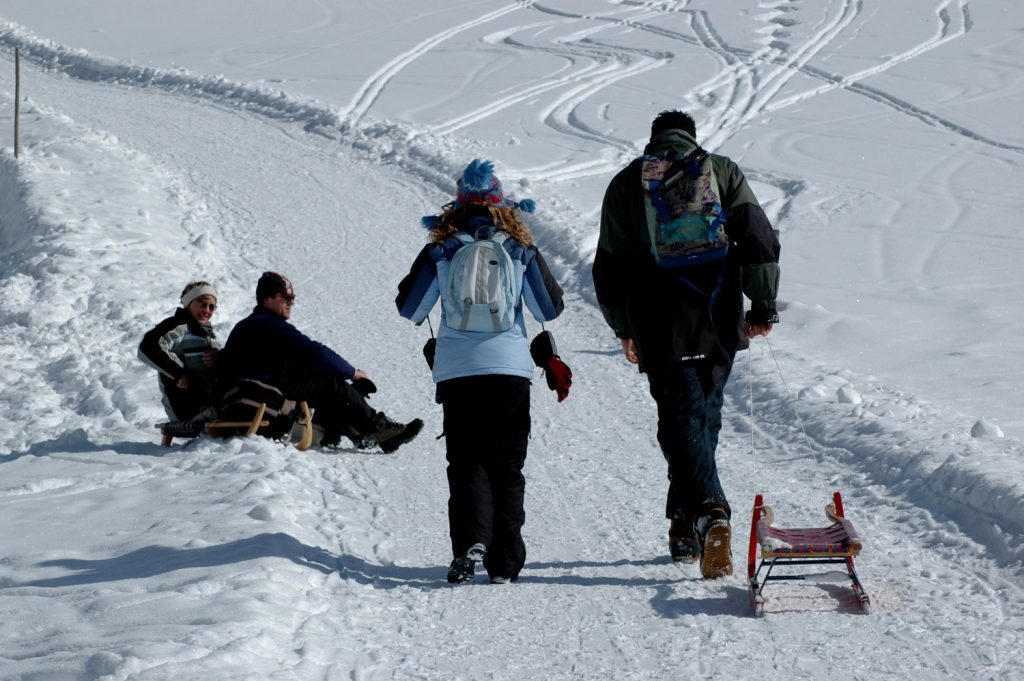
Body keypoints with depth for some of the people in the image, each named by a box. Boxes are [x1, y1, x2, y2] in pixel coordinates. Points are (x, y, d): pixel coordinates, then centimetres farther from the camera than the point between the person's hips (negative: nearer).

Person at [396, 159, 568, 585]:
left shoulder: (441, 250, 0)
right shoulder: (520, 249, 1)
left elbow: (409, 309, 7)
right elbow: (550, 309, 6)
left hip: (456, 370, 0)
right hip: (510, 367, 0)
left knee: (466, 461, 5)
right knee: (506, 465, 8)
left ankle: (471, 541, -19)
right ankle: (504, 562, 5)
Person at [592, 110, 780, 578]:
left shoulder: (627, 182, 9)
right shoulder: (721, 171, 9)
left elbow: (610, 264, 12)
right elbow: (759, 238, 1)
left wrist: (623, 328, 23)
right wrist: (763, 306, 6)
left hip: (661, 328, -2)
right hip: (719, 322, 2)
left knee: (681, 421, -6)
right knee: (703, 417, 16)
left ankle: (708, 513, -30)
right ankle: (685, 530, 20)